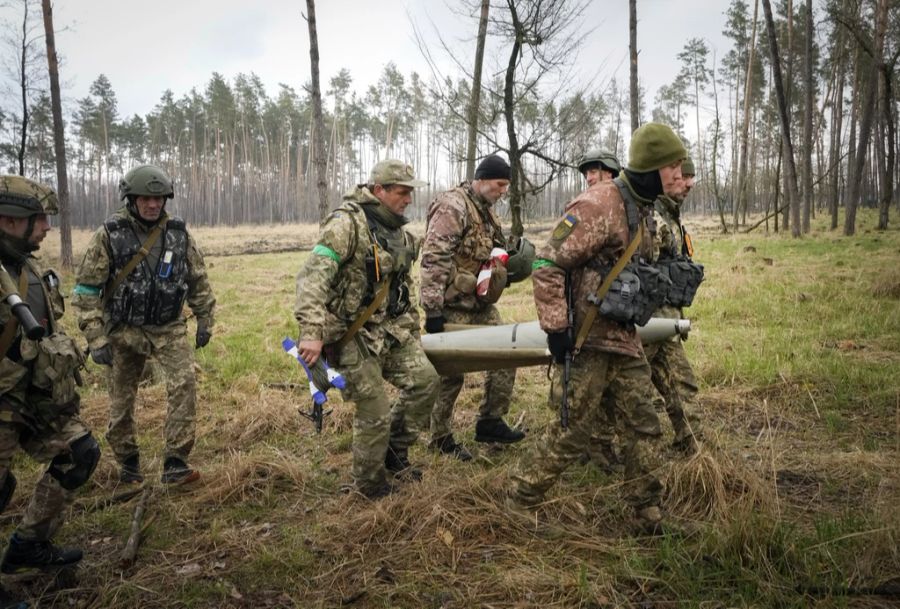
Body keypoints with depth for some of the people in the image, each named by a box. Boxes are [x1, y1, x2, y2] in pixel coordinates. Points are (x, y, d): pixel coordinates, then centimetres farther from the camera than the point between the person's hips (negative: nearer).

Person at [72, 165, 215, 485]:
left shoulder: (179, 233, -1)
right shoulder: (109, 234, -9)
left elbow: (198, 281, 10)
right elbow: (87, 289, -8)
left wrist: (205, 321, 11)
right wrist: (95, 338, -12)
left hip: (169, 328, 1)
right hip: (124, 330, -1)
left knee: (184, 382, -16)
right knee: (121, 399, 9)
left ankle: (175, 463, -9)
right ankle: (128, 462, 29)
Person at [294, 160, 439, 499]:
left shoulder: (398, 232, 11)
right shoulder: (347, 223, -17)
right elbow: (313, 276, -26)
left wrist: (411, 327, 23)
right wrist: (311, 332, -34)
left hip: (390, 329, 8)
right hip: (353, 335, -8)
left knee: (424, 380, -2)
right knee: (374, 413, -3)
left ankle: (395, 452, 20)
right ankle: (371, 488, 20)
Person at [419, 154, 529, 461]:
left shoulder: (486, 210, 15)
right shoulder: (452, 206, -15)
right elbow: (434, 259, -22)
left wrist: (511, 265, 9)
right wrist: (432, 307, -25)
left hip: (482, 305, 9)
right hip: (453, 307, -9)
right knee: (449, 372, 0)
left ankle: (490, 422, 20)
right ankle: (441, 438, 15)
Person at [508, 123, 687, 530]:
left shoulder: (639, 209, 12)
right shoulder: (599, 205, -18)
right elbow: (547, 264, -21)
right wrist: (556, 328, -22)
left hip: (625, 340, 9)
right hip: (589, 342, -9)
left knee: (643, 425, 13)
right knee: (572, 432, -2)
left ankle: (648, 511, 27)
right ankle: (518, 503, 15)